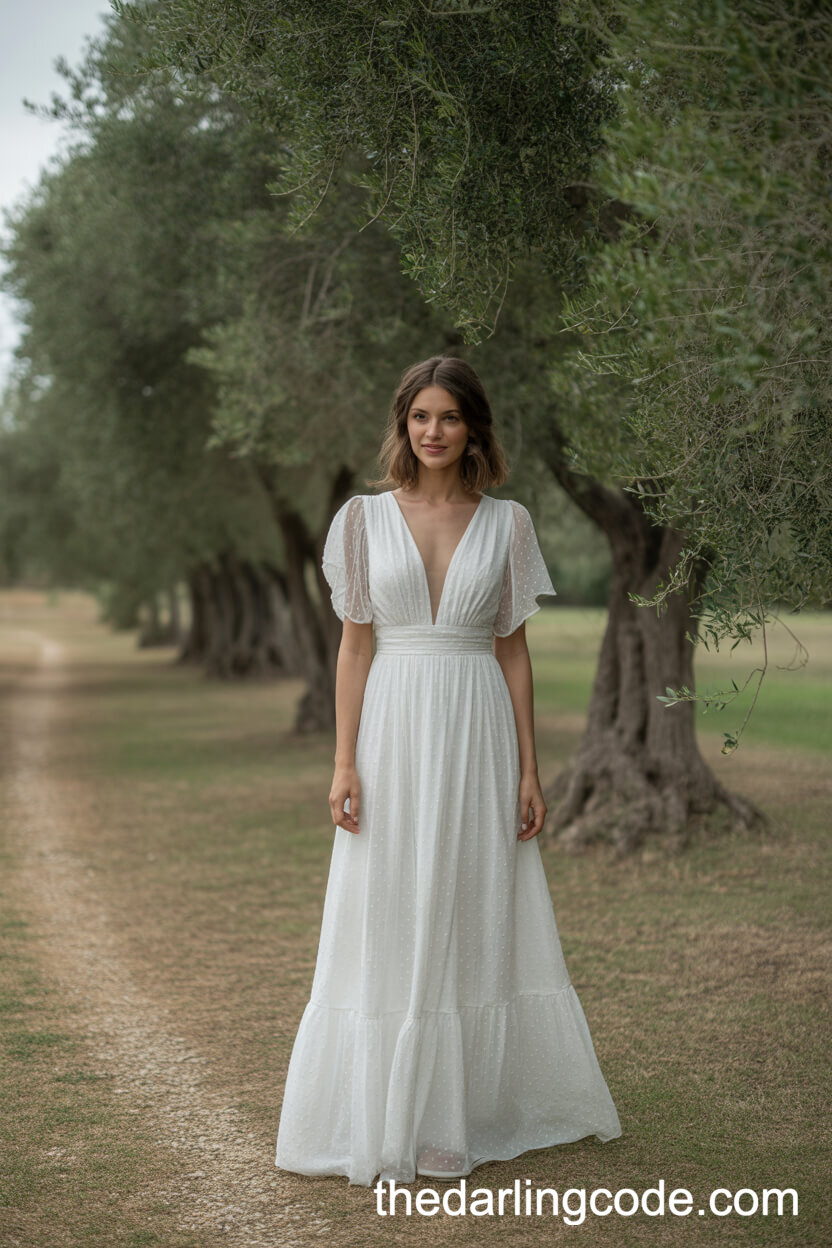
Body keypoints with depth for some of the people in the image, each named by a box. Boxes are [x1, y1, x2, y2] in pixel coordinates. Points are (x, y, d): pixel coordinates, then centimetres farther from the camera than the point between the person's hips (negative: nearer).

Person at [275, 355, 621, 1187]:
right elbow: (355, 645, 2)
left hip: (477, 733, 1)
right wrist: (344, 764, -5)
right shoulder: (366, 518, 3)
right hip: (395, 731, -1)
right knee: (389, 924, 1)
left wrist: (528, 769, 2)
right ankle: (383, 1116, 12)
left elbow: (513, 651, 6)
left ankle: (476, 1107, 19)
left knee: (483, 922, 6)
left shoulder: (506, 524, 5)